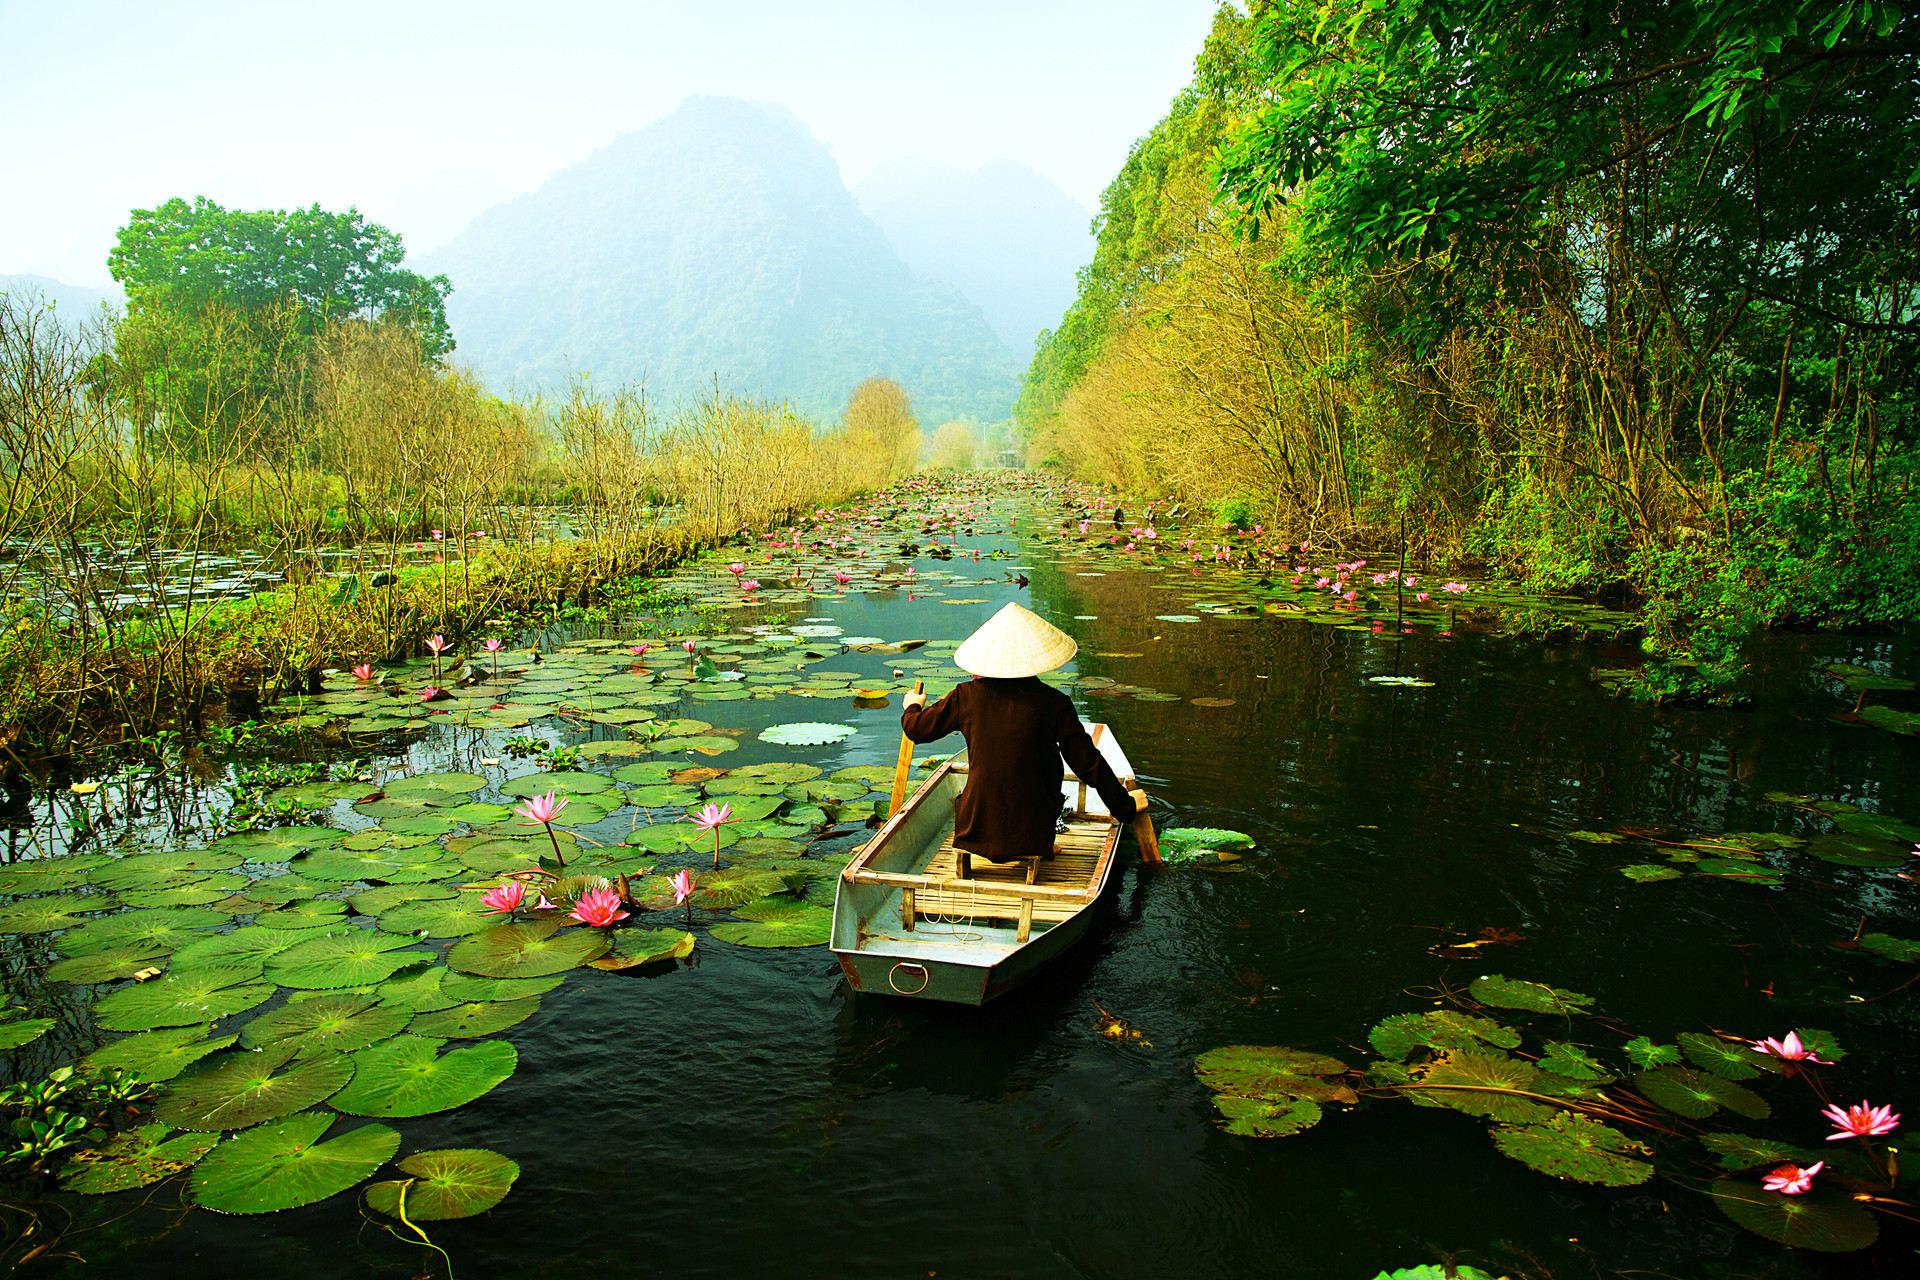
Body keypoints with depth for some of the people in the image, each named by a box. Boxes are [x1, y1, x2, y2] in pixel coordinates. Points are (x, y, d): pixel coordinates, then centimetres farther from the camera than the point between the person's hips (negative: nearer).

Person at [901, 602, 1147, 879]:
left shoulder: (968, 696, -5)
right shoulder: (1053, 703, -8)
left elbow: (917, 729, 8)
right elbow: (1087, 762, -4)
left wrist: (912, 707, 32)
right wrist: (1124, 804, 10)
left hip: (975, 831, 2)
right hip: (1031, 833, -1)